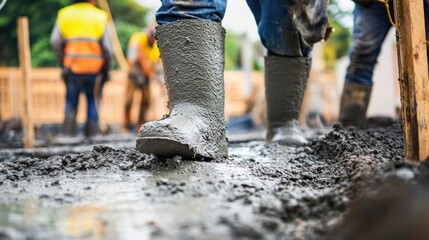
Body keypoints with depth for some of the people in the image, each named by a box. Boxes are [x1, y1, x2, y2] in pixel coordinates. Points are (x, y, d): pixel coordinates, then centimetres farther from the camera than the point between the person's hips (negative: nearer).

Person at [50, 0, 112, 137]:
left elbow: (55, 42, -1)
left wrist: (63, 61, 8)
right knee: (92, 101, 9)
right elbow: (106, 47, -1)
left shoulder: (64, 14, 6)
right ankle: (91, 132, 6)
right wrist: (105, 68, 9)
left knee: (71, 101, 9)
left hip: (72, 67, 1)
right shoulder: (100, 17, 2)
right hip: (94, 68, -1)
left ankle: (68, 132, -2)